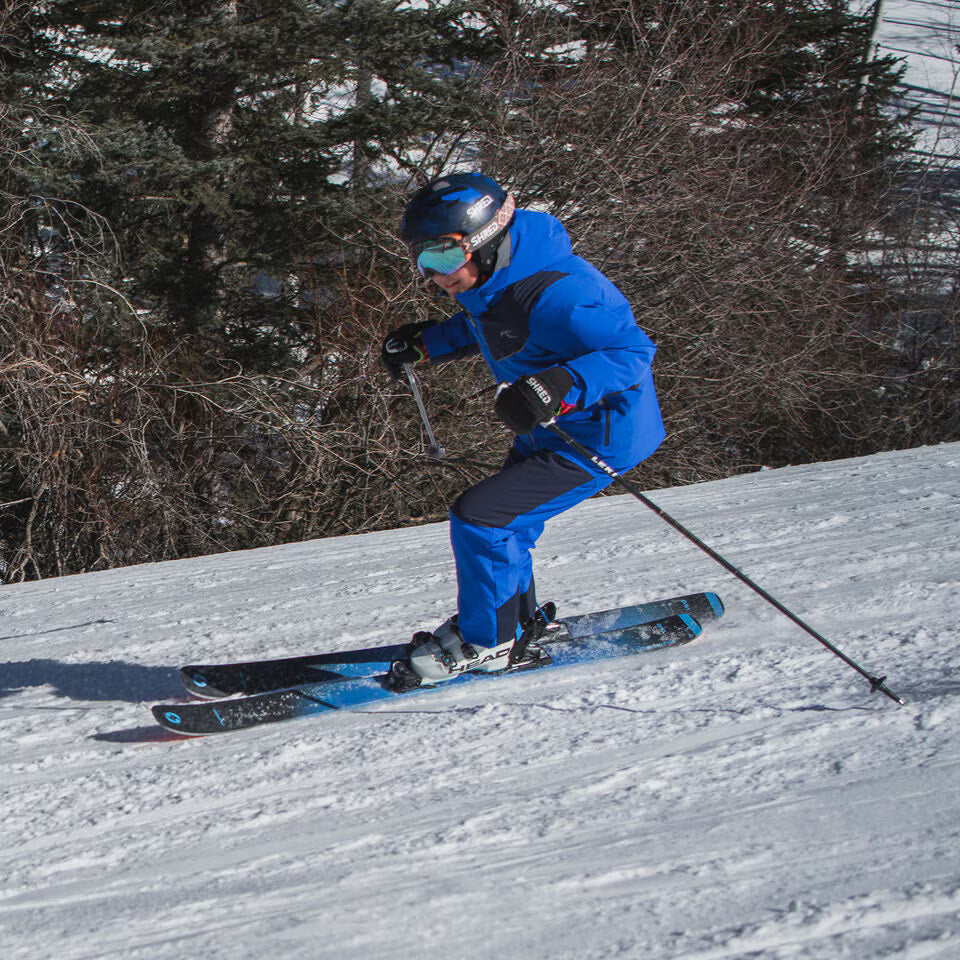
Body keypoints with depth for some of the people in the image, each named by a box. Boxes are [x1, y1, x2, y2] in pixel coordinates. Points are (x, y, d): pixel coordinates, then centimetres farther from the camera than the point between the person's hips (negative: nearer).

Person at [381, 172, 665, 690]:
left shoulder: (551, 293, -32)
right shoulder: (490, 281, -1)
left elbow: (632, 350, -33)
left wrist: (561, 387, -46)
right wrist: (425, 342, 13)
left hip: (598, 436, -10)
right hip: (548, 434, 10)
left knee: (478, 518, -13)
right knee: (503, 524, 19)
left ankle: (488, 642, 4)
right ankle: (519, 624, 40)